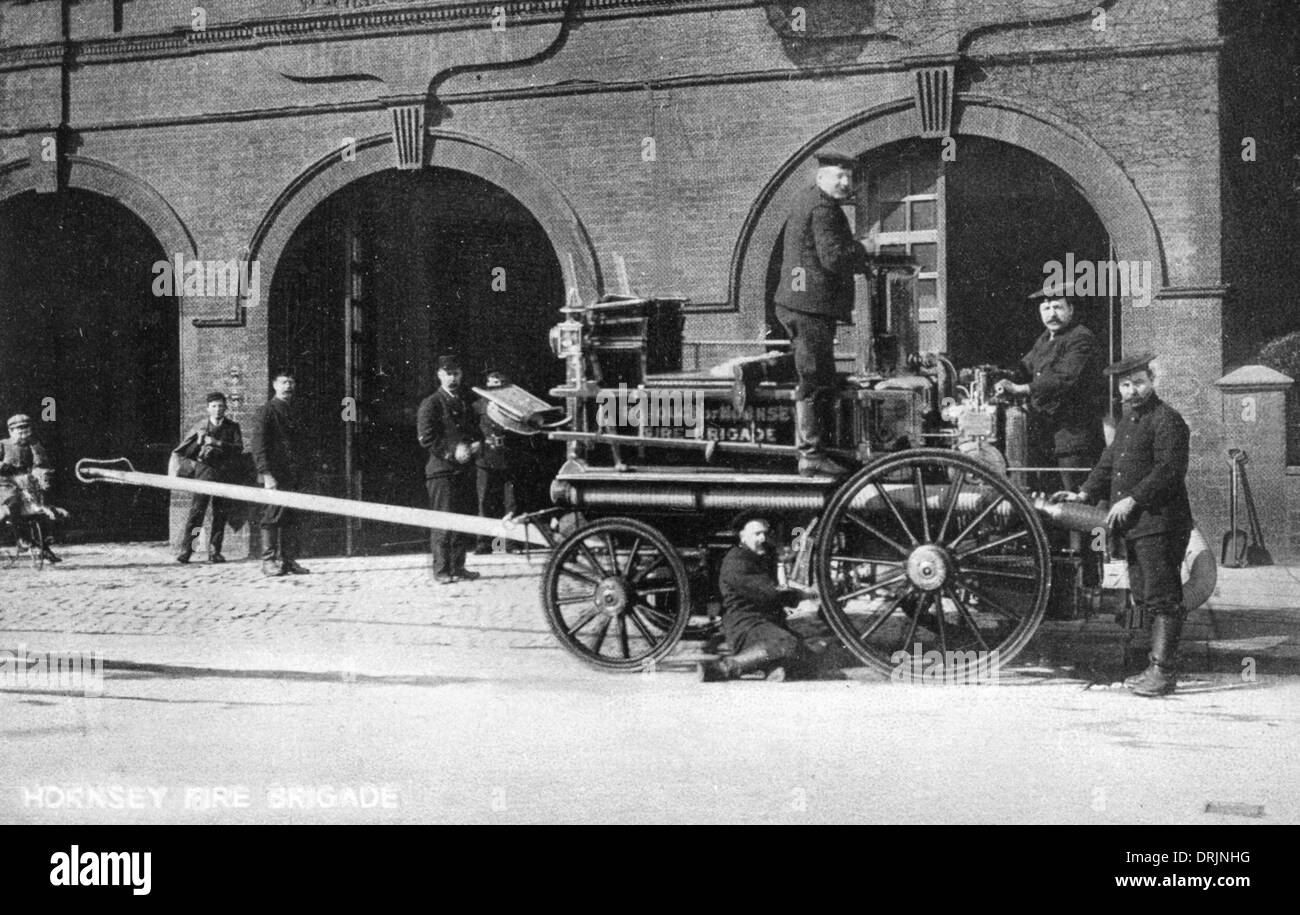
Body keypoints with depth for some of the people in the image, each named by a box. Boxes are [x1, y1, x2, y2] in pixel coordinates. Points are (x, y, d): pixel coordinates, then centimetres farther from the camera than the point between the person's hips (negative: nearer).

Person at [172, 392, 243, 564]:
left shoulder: (232, 427, 7)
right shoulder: (200, 428, 5)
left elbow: (239, 448, -7)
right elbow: (181, 451, 9)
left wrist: (217, 443, -15)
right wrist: (199, 444, -6)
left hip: (224, 476, 2)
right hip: (204, 473, -2)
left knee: (221, 514, 3)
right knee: (196, 511, -9)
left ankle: (214, 551, 11)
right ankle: (185, 549, -7)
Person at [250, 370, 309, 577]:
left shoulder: (293, 413, 20)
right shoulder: (266, 411, -3)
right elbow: (258, 445, -10)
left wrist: (300, 474, 15)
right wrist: (266, 474, -18)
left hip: (293, 475, 7)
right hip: (275, 474, -7)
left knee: (290, 519, 6)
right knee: (272, 517, -6)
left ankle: (289, 560, 9)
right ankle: (269, 561, -3)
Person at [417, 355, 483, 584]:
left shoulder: (465, 403, 18)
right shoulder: (431, 404, -3)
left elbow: (476, 431, 25)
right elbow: (426, 438, -10)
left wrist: (477, 443, 3)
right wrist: (452, 451, -17)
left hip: (464, 469, 7)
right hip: (442, 470, -7)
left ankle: (457, 567, 16)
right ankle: (441, 570, -3)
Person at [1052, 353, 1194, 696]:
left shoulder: (1167, 420, -9)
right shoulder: (1128, 420, 20)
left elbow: (1170, 470, -18)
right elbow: (1108, 463, 23)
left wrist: (1133, 500, -21)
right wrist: (1085, 494, 9)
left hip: (1160, 522, -10)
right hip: (1134, 525, 10)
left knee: (1162, 597, -8)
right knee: (1142, 597, 12)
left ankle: (1163, 671, -7)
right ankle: (1157, 666, 19)